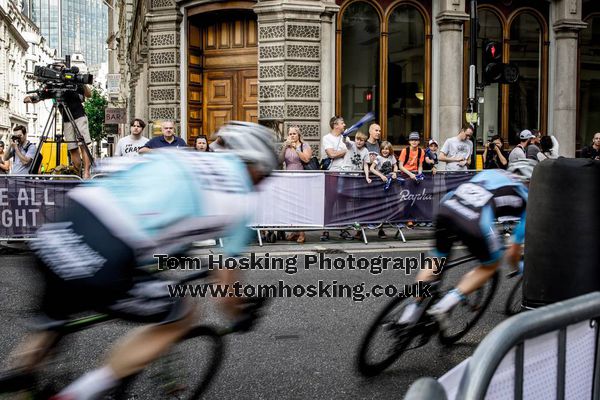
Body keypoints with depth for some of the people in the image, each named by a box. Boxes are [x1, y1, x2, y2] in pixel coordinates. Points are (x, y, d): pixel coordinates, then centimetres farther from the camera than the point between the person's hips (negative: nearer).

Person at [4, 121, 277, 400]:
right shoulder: (240, 198, 11)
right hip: (100, 266, -7)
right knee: (181, 318, 18)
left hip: (56, 234, 7)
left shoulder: (180, 157, 26)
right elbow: (226, 280, 18)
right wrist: (238, 312, 39)